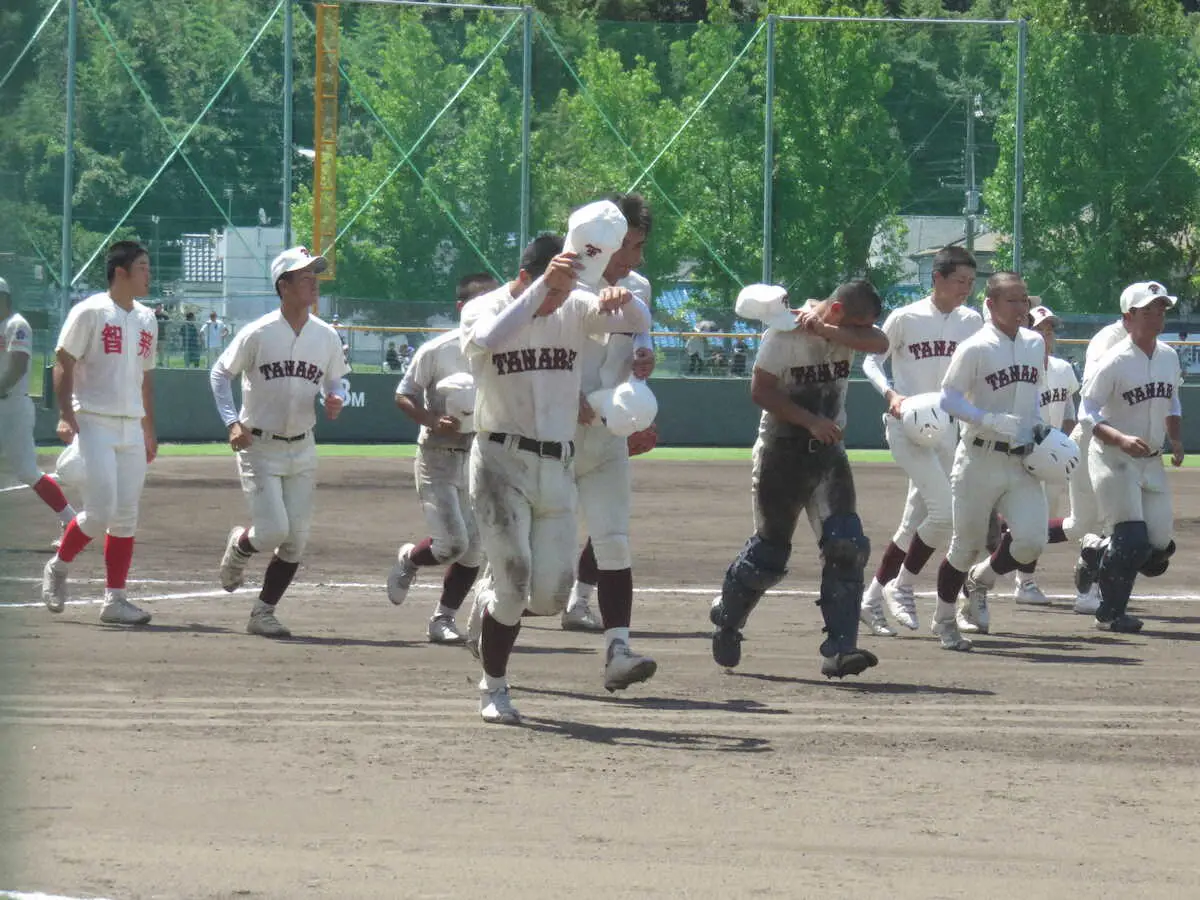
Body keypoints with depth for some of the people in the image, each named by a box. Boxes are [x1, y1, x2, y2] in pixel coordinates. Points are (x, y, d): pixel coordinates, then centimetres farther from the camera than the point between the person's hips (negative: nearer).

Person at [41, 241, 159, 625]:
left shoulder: (146, 319, 14)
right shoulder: (89, 313, -7)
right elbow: (63, 365, -8)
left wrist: (149, 430, 20)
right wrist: (65, 415, -18)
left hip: (131, 429, 7)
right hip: (94, 423, -7)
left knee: (126, 517, 3)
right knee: (100, 511, -13)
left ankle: (115, 599, 6)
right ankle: (58, 568, 11)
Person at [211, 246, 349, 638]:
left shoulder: (326, 337, 2)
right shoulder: (258, 334, -11)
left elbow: (337, 380, 15)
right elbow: (220, 373, -1)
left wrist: (336, 399, -9)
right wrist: (232, 422, -12)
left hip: (301, 448, 5)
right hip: (259, 447, -5)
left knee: (296, 539, 1)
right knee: (273, 531, -14)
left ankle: (263, 612, 13)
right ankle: (239, 546, 21)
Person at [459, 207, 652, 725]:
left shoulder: (575, 309, 6)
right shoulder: (485, 309, -6)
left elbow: (639, 323, -4)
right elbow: (490, 339, -30)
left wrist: (624, 300, -27)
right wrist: (544, 284, -35)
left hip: (557, 467, 4)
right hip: (501, 462, -4)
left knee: (551, 596, 0)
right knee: (514, 576, -14)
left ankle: (493, 607, 34)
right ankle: (493, 689, 3)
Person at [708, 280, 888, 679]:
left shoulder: (848, 330, 1)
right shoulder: (784, 332, -14)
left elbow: (879, 343, -20)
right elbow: (761, 391, -16)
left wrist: (826, 331, -28)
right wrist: (811, 421, -22)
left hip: (827, 450, 5)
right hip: (783, 448, -5)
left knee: (846, 547, -10)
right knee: (770, 546, 4)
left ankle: (840, 648, -12)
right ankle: (726, 620, 30)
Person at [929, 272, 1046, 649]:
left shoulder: (1035, 344, 8)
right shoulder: (975, 348, -12)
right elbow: (949, 400, -13)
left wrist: (1039, 428, 7)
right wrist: (992, 421, -24)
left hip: (1022, 462, 5)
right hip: (981, 459, -5)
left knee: (1031, 540, -9)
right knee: (966, 545, 3)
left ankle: (980, 581, 20)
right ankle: (944, 618, 24)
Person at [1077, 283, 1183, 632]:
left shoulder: (1169, 358, 6)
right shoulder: (1113, 363, -15)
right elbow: (1088, 413, -16)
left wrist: (1176, 440, 4)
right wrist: (1122, 440, -30)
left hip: (1151, 460, 7)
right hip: (1113, 459, -7)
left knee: (1160, 544, 0)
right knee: (1131, 538, -15)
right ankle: (1110, 613, 2)